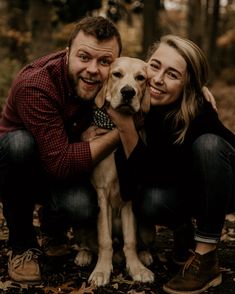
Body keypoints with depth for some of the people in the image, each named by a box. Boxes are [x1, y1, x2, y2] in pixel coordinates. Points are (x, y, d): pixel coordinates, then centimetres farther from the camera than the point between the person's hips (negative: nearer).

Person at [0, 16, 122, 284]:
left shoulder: (111, 82, -15)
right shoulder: (36, 85, -30)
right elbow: (61, 164, -35)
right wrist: (116, 134, -29)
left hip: (66, 168, 3)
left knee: (82, 207, -30)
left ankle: (53, 223, 11)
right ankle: (22, 243, -13)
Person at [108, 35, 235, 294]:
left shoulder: (198, 112, -31)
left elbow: (151, 176, -30)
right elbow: (129, 188, -16)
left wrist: (126, 126, -39)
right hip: (179, 189, 2)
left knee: (207, 144, -33)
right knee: (149, 202, -30)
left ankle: (206, 259, -24)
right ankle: (184, 229, 7)